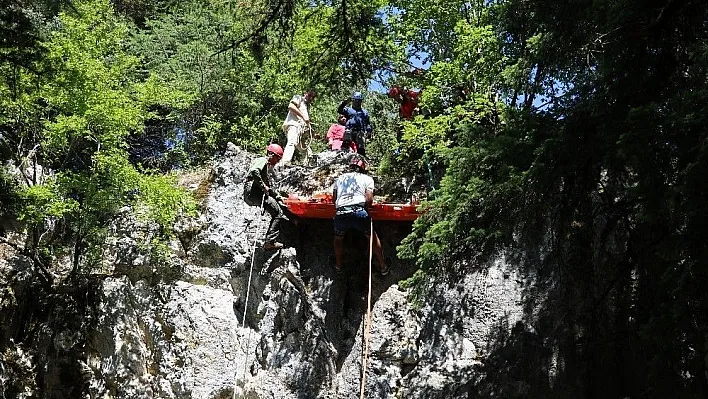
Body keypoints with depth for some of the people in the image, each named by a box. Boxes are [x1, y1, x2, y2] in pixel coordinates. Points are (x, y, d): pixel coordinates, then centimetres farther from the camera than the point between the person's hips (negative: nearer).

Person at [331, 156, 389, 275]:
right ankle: (383, 267, 27)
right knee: (372, 237, 21)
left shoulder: (340, 178, 24)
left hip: (340, 214, 2)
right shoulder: (367, 179, 16)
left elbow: (334, 198, 17)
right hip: (359, 212, -2)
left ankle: (338, 266, 43)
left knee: (338, 238, 30)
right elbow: (369, 200, 4)